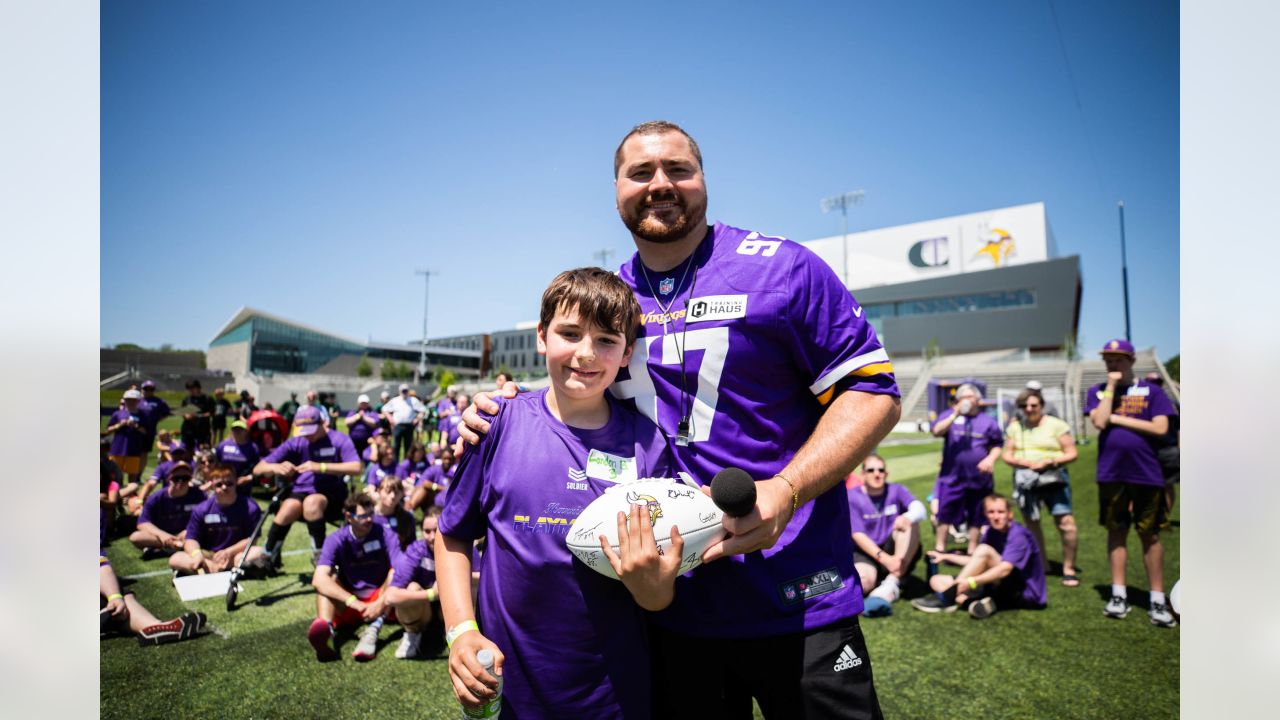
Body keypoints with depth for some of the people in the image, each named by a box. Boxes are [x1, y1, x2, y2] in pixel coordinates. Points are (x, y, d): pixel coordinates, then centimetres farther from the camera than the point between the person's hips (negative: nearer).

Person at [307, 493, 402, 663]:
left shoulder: (385, 535, -8)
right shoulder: (336, 540, -8)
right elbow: (319, 579, -24)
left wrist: (381, 603, -36)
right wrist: (354, 602, -37)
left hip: (379, 598, 0)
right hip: (346, 604, 1)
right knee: (328, 579, -23)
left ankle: (373, 630, -46)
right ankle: (326, 629, -52)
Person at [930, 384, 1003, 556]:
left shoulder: (988, 421, 8)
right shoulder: (949, 415, 4)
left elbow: (998, 444, 12)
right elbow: (936, 431, -12)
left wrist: (991, 459, -7)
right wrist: (955, 414, -19)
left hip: (979, 477, 2)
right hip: (952, 476, -2)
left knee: (976, 517, 10)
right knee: (945, 514, -1)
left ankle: (972, 550, 22)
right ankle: (939, 549, 8)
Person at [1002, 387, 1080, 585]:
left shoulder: (1056, 425, -1)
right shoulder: (1014, 427, 9)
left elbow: (1071, 454, -3)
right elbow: (1007, 455, 6)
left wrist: (1049, 461, -19)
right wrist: (1022, 462, -14)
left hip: (1053, 478, -3)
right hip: (1026, 481, 3)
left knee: (1066, 522, -14)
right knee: (1031, 524, 9)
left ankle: (1069, 568, -2)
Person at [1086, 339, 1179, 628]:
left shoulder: (1151, 391, 3)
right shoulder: (1098, 392, 7)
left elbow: (1160, 428, -9)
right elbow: (1099, 422, -11)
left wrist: (1118, 419, -9)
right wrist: (1111, 387, -9)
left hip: (1147, 473, -1)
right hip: (1111, 473, 1)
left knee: (1150, 535, 4)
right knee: (1116, 532, 8)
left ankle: (1158, 601, 11)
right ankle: (1118, 595, 16)